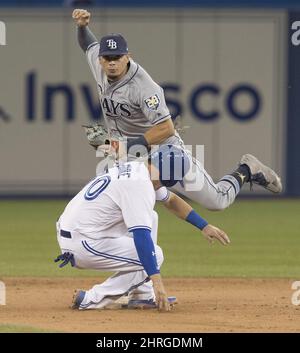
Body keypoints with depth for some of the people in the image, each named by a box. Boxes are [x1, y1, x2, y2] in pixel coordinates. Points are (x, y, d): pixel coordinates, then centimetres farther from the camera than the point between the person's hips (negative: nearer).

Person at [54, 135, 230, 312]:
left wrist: (205, 226, 23)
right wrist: (157, 282, -29)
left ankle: (142, 295, 15)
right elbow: (141, 237, -27)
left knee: (149, 218, 18)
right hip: (83, 244, -10)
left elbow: (171, 200, 26)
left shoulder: (135, 169, 10)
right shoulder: (139, 184, -21)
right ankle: (93, 299, -7)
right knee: (154, 255, -7)